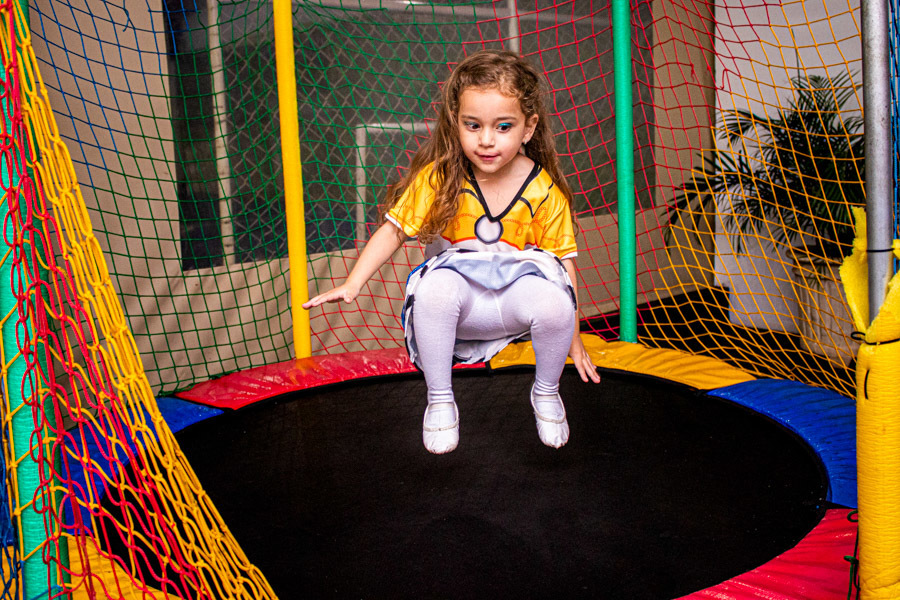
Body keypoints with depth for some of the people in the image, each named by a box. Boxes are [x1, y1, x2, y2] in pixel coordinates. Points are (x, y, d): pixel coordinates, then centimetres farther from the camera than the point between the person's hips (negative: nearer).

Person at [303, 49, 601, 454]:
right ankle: (439, 401, -11)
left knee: (554, 302, -33)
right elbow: (393, 231, -2)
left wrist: (571, 334, -1)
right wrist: (352, 284, -15)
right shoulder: (437, 178, -9)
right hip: (459, 293, 0)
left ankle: (546, 393, 1)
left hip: (516, 294, 0)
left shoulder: (545, 191, -9)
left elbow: (563, 259, -1)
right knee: (435, 289, -35)